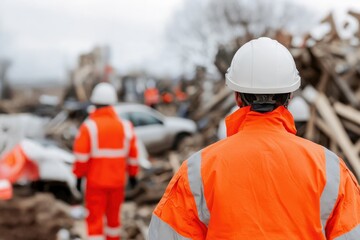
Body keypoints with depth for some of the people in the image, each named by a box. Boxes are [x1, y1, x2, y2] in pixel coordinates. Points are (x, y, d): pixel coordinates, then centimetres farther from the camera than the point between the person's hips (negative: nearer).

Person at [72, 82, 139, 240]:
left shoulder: (89, 127, -12)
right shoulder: (125, 126, -1)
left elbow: (81, 156, -13)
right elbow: (133, 155, 4)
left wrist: (78, 175, 1)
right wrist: (132, 174, 17)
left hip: (96, 181, -4)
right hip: (118, 181, 4)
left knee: (95, 219, 2)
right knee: (113, 216, 19)